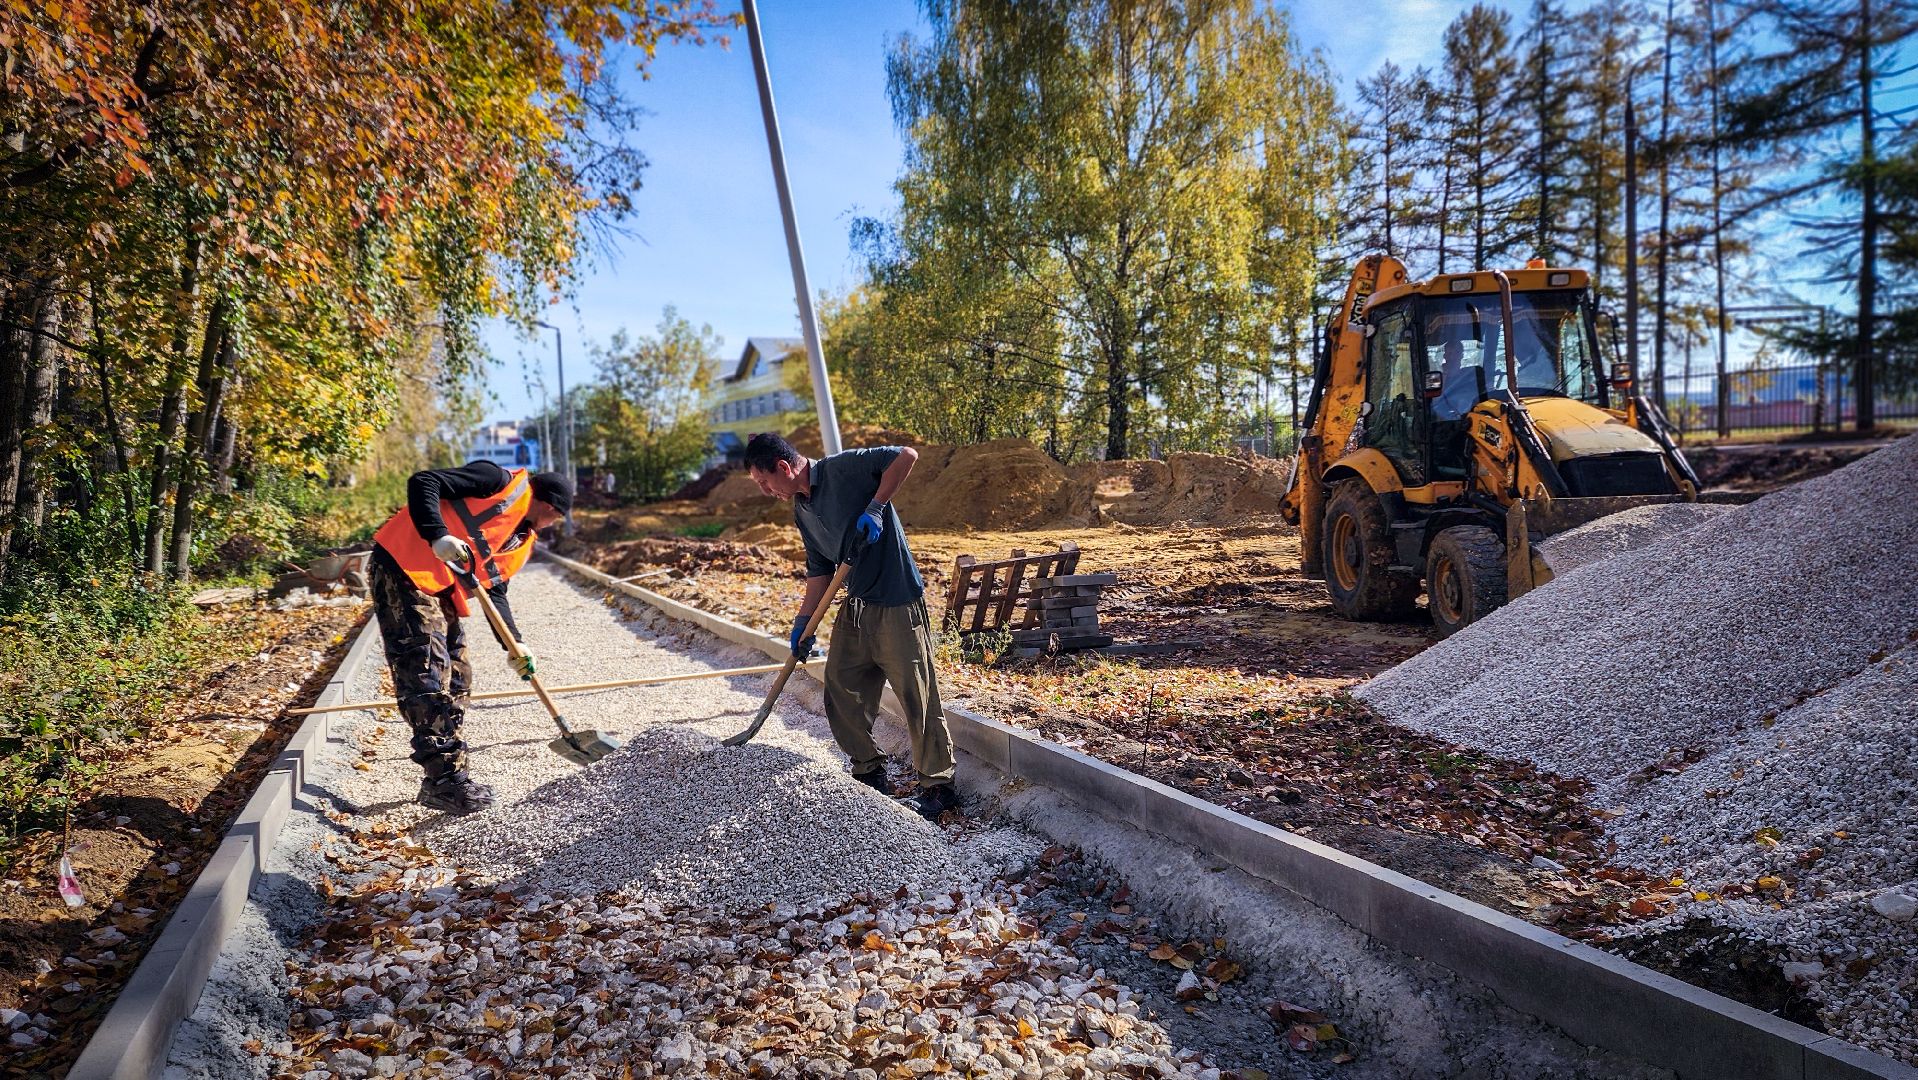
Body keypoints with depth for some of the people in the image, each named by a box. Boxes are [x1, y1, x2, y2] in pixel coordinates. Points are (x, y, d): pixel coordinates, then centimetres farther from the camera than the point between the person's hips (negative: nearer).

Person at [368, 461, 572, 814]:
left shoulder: (523, 542, 20)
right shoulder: (503, 482, -5)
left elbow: (495, 589, 17)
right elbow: (423, 482, -13)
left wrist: (513, 643, 4)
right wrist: (438, 536, -27)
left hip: (440, 589, 10)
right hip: (402, 568, -10)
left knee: (456, 681, 10)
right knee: (428, 678, -12)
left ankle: (445, 777, 19)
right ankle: (445, 782, -9)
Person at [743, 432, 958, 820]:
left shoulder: (842, 468, -13)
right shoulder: (802, 511, 12)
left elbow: (906, 455, -20)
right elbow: (819, 569, 16)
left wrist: (875, 508, -23)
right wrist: (802, 622, 11)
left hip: (896, 603, -9)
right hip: (854, 606, 9)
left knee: (917, 697, -1)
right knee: (841, 693, 11)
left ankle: (937, 786, 12)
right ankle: (870, 774, 28)